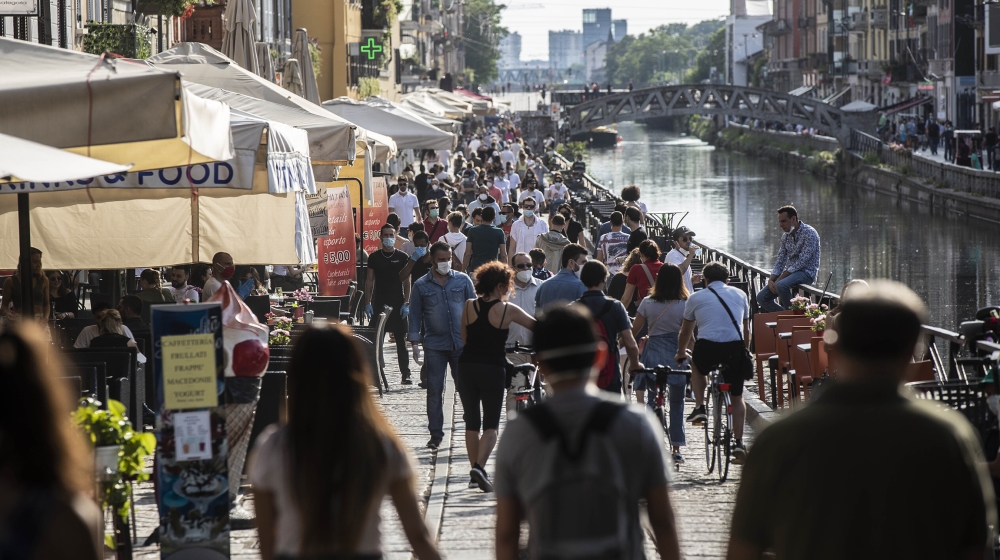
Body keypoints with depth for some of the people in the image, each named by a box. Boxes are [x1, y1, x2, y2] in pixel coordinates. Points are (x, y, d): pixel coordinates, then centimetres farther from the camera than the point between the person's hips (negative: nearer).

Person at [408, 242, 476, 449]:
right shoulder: (421, 286, 5)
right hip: (434, 346, 0)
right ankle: (435, 433, 7)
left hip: (462, 344, 0)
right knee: (434, 390, 1)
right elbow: (415, 315, 8)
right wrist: (415, 343, 1)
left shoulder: (463, 281, 6)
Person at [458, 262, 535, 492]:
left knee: (472, 422, 13)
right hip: (493, 369, -3)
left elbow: (464, 338, 11)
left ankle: (476, 471, 15)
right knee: (491, 425, 2)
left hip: (467, 367, 3)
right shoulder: (508, 310, -6)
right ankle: (479, 466, -18)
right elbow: (537, 326, 5)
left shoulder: (469, 306, 1)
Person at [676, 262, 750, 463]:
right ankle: (738, 443, 9)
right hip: (735, 348, 1)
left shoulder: (696, 297, 14)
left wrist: (681, 353, 41)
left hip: (708, 347, -1)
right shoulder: (739, 295, 19)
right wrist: (745, 352, 41)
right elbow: (746, 329, 26)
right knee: (737, 397, 15)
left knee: (698, 368, 35)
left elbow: (686, 331, 24)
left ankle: (699, 408, 22)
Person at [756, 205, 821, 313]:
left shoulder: (809, 233, -14)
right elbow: (780, 261, 11)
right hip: (790, 272, 8)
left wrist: (779, 280, -22)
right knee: (762, 297, -6)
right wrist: (771, 280, -9)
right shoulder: (785, 236, 11)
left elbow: (802, 262, -20)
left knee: (781, 286, -37)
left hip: (807, 272, -8)